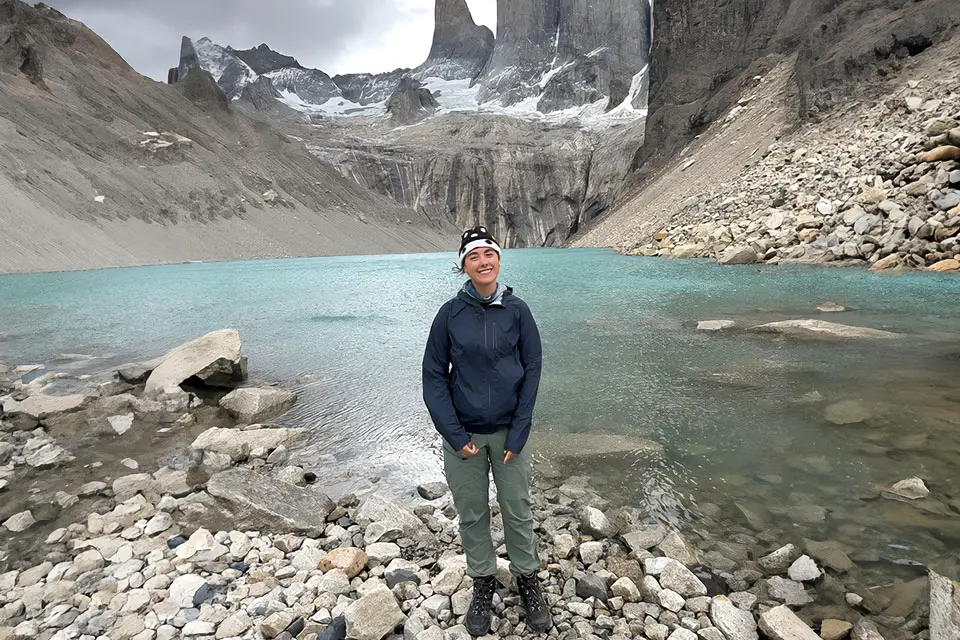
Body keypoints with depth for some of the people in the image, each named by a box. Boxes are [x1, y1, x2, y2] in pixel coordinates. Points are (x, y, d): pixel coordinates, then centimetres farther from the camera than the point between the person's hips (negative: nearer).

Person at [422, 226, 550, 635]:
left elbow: (532, 370, -2)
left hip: (509, 431, 0)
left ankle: (527, 579, 33)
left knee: (518, 510, 11)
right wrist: (455, 436, -9)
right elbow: (434, 376, -3)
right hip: (463, 434, 0)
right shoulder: (450, 314, -6)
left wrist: (518, 433, -7)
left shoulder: (517, 310, -4)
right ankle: (482, 583, 33)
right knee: (471, 512, 12)